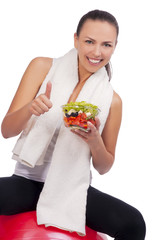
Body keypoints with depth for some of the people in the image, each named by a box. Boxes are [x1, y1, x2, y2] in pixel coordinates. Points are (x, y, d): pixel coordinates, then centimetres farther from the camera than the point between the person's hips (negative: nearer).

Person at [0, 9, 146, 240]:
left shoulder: (112, 100, 0)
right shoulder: (42, 67, -2)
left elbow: (104, 167, 8)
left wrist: (95, 142, -15)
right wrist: (29, 109, -27)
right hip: (28, 181, -1)